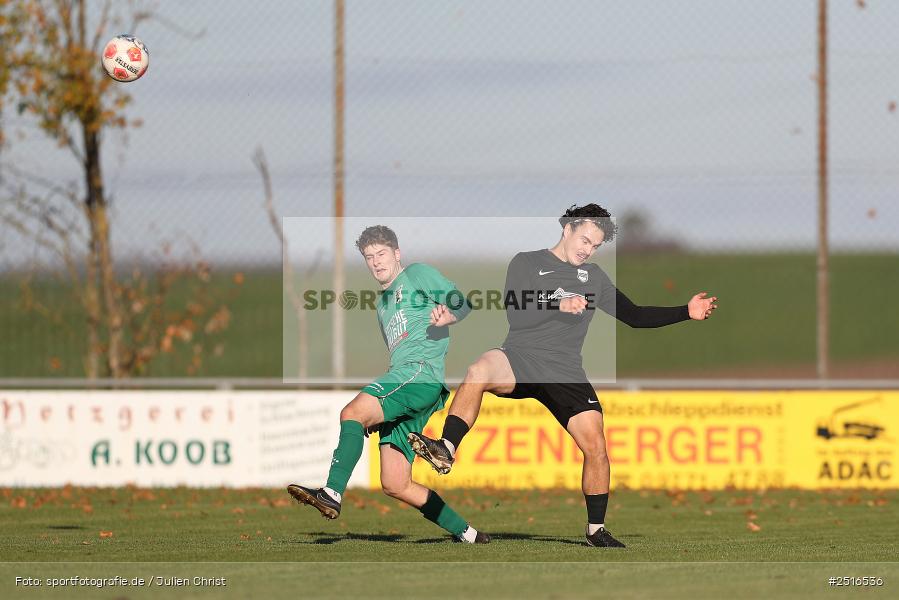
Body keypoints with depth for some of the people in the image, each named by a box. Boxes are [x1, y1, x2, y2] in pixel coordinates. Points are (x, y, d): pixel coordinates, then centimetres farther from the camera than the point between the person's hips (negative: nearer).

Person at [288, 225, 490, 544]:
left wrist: (448, 317, -25)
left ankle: (332, 494, -46)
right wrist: (378, 415, 27)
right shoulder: (383, 303, 33)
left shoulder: (418, 274, 10)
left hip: (424, 370, -9)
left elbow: (463, 303, -1)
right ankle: (467, 535, 7)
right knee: (395, 484, 0)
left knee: (353, 412, -31)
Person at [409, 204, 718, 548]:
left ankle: (596, 529, 6)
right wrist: (559, 305, -18)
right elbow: (513, 311, -5)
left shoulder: (594, 277, 21)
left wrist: (686, 313, 15)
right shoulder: (527, 263, 9)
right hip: (521, 358, -3)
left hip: (566, 373, 3)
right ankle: (446, 451, -41)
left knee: (595, 446, -10)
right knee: (481, 369, -38)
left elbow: (633, 316, 22)